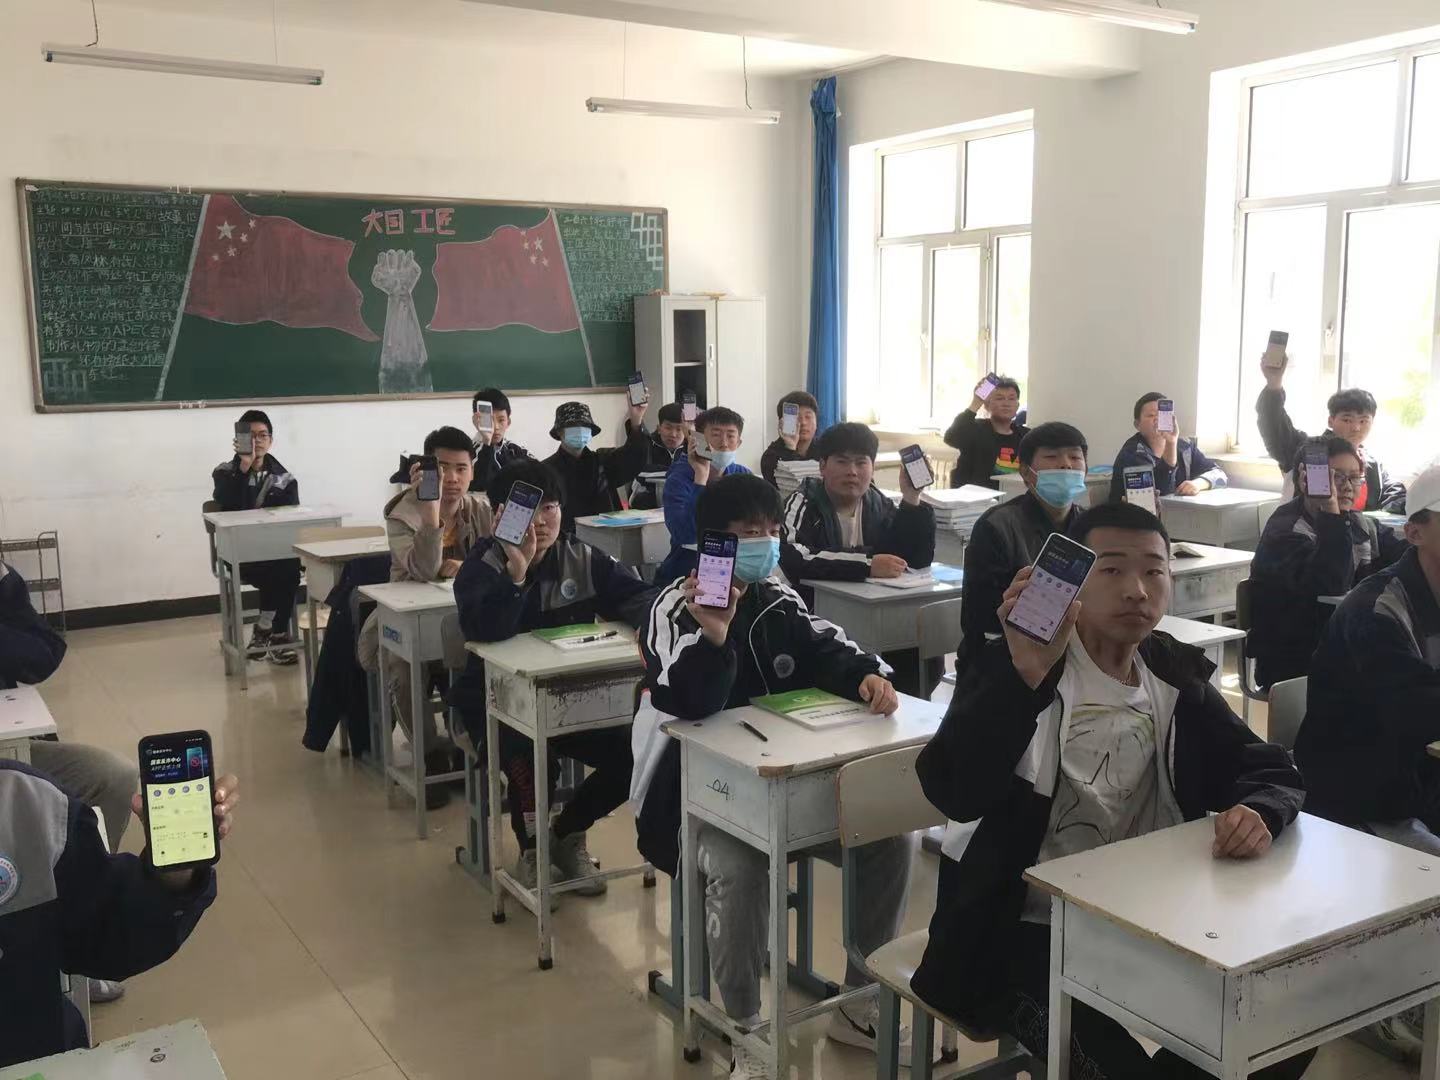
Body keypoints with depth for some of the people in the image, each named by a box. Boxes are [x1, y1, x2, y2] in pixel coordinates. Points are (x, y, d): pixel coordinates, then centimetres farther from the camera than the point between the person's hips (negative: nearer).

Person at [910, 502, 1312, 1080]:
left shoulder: (1175, 673, 5)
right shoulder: (1014, 666, -13)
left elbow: (1270, 770, 6)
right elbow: (952, 792, -28)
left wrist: (1258, 812, -18)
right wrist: (1026, 674, -42)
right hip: (1025, 935, -6)